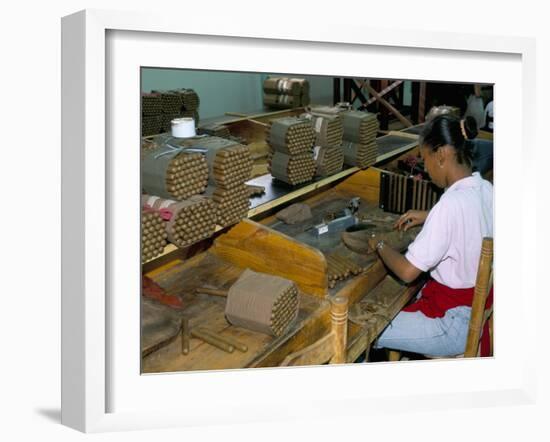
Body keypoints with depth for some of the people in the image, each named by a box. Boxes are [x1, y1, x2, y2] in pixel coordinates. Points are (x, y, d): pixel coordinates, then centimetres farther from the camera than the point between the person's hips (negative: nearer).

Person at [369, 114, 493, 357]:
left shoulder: (451, 204, -30)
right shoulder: (485, 189, -3)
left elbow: (407, 271, -26)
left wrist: (379, 245, -9)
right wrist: (428, 217, 13)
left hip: (456, 323, -9)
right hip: (478, 303, 9)